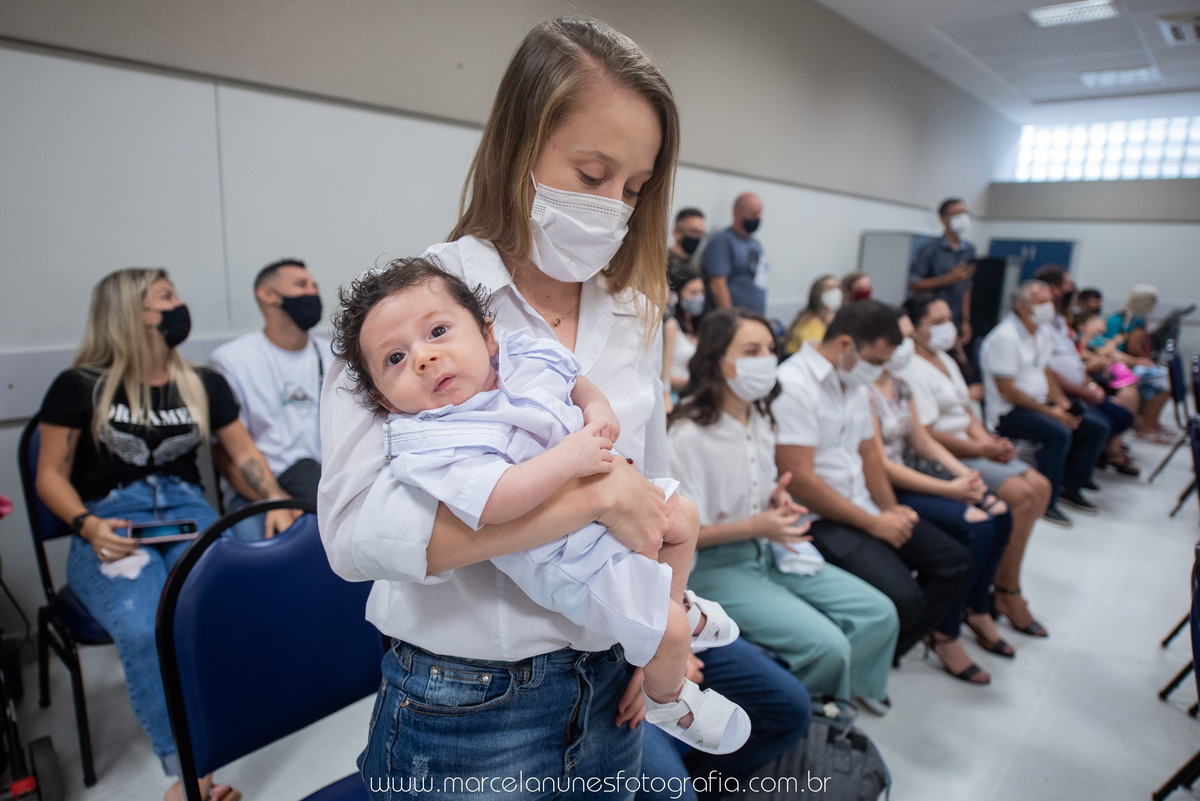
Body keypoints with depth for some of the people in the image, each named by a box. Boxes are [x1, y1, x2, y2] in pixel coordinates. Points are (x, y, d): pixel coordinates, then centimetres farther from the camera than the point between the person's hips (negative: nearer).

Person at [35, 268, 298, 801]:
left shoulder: (204, 385, 14)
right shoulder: (79, 388, 5)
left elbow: (243, 451, 17)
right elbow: (51, 476, 6)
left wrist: (276, 500, -2)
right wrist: (87, 525, -14)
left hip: (187, 513, 2)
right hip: (111, 526, -2)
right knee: (145, 631, -32)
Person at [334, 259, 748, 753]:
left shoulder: (525, 356, -7)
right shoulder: (432, 443, -28)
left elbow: (575, 380, 12)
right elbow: (493, 503, -42)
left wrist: (597, 406, -9)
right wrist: (569, 457, -41)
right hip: (575, 558, -7)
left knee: (683, 516, 25)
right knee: (668, 634, 1)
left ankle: (675, 602, 52)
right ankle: (668, 703, 37)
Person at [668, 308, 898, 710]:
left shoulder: (761, 419, 6)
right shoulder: (688, 436, -20)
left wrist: (778, 503, -3)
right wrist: (755, 527, -25)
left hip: (767, 551, 8)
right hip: (713, 566, -8)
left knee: (879, 613, -3)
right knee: (826, 645, -20)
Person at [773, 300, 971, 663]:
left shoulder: (853, 382, 13)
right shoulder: (793, 386, -19)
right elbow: (800, 481, -23)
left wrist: (891, 509, 5)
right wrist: (874, 524, -14)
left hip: (862, 510, 10)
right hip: (819, 521, -10)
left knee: (954, 561, 6)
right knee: (903, 597, -24)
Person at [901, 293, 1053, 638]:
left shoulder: (945, 360, 16)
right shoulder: (912, 370, -16)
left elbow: (966, 412, 16)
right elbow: (927, 434, -21)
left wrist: (988, 440, -3)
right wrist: (981, 449, -14)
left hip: (970, 449, 10)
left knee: (1040, 486, 1)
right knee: (1021, 495, -18)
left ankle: (1001, 568, 10)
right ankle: (1007, 593, -4)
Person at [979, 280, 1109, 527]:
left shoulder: (1040, 334, 13)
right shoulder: (1004, 337, -17)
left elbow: (1046, 373, 19)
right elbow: (1006, 390, -21)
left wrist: (1062, 403, 0)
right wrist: (1049, 412, -19)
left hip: (1040, 405, 10)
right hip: (1008, 413, -10)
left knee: (1097, 427, 3)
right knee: (1058, 433, -31)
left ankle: (1070, 488, 16)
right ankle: (1045, 503, -16)